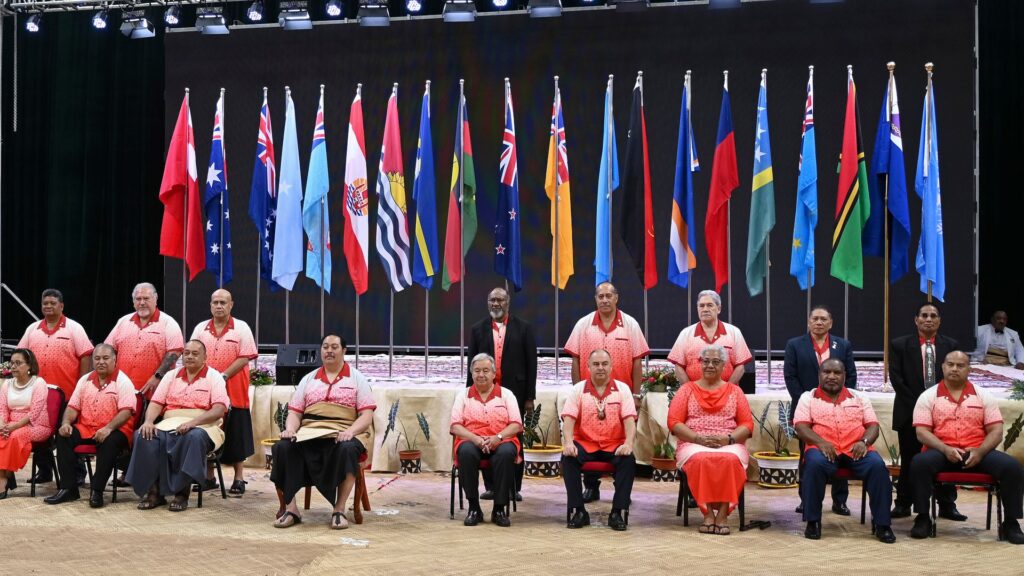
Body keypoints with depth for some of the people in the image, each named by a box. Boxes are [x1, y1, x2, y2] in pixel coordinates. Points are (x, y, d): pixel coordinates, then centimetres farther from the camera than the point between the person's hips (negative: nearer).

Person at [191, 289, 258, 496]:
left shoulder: (241, 328, -1)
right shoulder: (200, 329, 11)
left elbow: (245, 358, -9)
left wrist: (223, 376, -17)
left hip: (233, 392, -3)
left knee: (235, 436, 1)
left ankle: (239, 479, 9)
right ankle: (208, 477, 20)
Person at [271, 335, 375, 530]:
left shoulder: (357, 378, 12)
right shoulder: (308, 379, 21)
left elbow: (366, 416, 2)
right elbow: (294, 413, 15)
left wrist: (350, 432, -18)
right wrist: (290, 429, -8)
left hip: (343, 435, -3)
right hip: (309, 433, 3)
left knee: (347, 449, -38)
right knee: (283, 447, -27)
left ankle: (339, 510, -29)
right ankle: (290, 508, -23)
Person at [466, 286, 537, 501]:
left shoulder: (523, 328, 3)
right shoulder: (478, 329, 9)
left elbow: (531, 363, 1)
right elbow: (472, 364, 9)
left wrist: (530, 397, -3)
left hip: (514, 392, -2)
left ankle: (514, 487, 10)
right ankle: (490, 486, 10)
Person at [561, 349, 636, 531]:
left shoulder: (622, 388, 6)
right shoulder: (578, 389, 5)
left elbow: (629, 419, -4)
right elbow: (568, 419, -5)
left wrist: (628, 443, -23)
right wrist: (568, 442, -24)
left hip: (614, 445, 0)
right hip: (585, 444, 0)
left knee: (629, 459, -30)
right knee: (568, 457, -29)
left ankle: (617, 512, -20)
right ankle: (579, 511, -18)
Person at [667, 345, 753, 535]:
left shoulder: (734, 391, 17)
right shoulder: (687, 389, 15)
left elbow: (747, 424, 8)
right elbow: (674, 422, 4)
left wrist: (729, 438, -12)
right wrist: (698, 438, -12)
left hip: (729, 444, 1)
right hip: (693, 444, 0)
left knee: (730, 459, -35)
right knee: (700, 459, -36)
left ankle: (723, 513, -28)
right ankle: (707, 513, -27)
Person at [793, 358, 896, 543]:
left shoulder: (859, 397, 19)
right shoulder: (808, 397, 12)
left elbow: (873, 426, 11)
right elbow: (801, 427, 0)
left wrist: (864, 442, -12)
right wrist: (820, 442, -19)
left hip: (856, 449, 2)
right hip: (823, 448, -2)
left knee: (877, 465, -28)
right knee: (815, 464, -36)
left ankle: (882, 524, -19)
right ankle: (813, 521, -22)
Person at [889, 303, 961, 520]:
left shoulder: (951, 345, 8)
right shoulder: (899, 345, 3)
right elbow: (896, 378, -3)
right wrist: (917, 405, -9)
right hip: (910, 412, -1)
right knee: (909, 461, 3)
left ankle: (947, 505, 10)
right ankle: (904, 504, 11)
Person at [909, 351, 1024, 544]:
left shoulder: (984, 396, 11)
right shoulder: (928, 396, 6)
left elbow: (996, 431, 4)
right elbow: (922, 432, -3)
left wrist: (980, 451, -15)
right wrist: (945, 449, -20)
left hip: (978, 453, 2)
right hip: (942, 452, -1)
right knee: (920, 462, -33)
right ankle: (923, 518, -18)